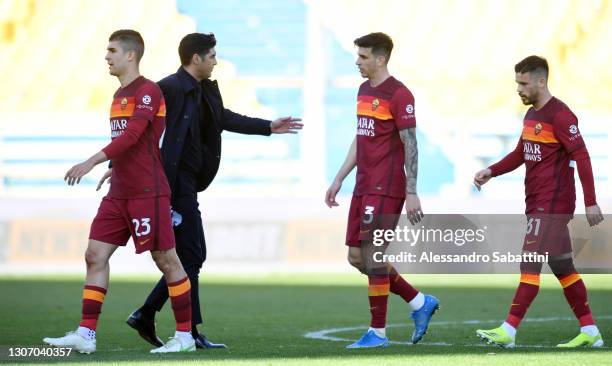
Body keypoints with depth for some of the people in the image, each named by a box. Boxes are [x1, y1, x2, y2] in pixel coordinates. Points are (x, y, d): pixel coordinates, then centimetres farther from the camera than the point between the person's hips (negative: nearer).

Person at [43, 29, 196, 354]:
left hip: (147, 193, -9)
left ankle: (185, 335, 8)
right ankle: (86, 335, -1)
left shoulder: (148, 91, -12)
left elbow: (132, 136, -23)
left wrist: (91, 163, -27)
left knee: (166, 260, -1)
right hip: (119, 194, 9)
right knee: (95, 255, 1)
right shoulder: (120, 95, 17)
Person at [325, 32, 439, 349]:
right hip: (363, 188, 9)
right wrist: (339, 179, 20)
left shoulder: (398, 94, -12)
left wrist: (411, 193, -16)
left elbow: (410, 145, -13)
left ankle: (377, 333, 1)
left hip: (386, 189, -9)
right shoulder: (364, 90, 15)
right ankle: (420, 302, 20)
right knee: (357, 257, 9)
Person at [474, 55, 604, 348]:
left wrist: (591, 202, -19)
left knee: (530, 266, -11)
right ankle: (590, 332, 15)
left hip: (551, 205, -10)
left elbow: (581, 157, -16)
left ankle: (508, 331, -12)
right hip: (538, 203, 10)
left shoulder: (560, 115, -14)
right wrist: (491, 172, 9)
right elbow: (520, 154, 24)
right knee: (563, 268, 11)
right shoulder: (531, 114, 14)